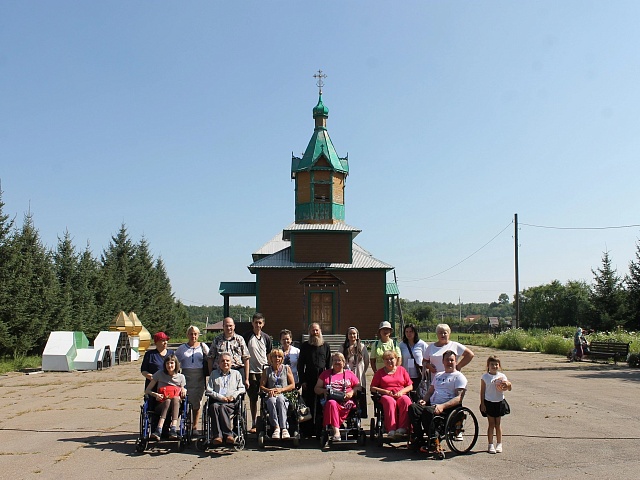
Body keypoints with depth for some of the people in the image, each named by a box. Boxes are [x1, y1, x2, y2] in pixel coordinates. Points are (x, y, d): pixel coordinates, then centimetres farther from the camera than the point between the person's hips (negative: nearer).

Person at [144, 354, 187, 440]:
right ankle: (158, 431, -49)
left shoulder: (181, 377, 11)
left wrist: (184, 389, -8)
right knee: (168, 400, -35)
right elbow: (147, 391, 9)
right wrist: (155, 394, -12)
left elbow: (183, 396, 15)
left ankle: (173, 429, -47)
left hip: (176, 406, 1)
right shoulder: (159, 374, 8)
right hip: (161, 405, -1)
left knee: (175, 398, -34)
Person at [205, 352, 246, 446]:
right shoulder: (214, 374, 22)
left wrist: (234, 395, -4)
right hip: (216, 401, 1)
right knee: (214, 407, -35)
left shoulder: (236, 373, 23)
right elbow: (208, 391, 12)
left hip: (231, 402, -1)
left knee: (222, 407, -35)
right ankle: (217, 435, -40)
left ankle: (227, 434, -39)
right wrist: (219, 397, -3)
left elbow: (242, 388, 15)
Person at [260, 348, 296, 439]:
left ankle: (283, 428, -43)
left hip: (284, 395, -1)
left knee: (280, 399, -36)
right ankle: (276, 427, -40)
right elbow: (261, 386, 12)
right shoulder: (266, 370, 16)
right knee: (272, 401, -35)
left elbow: (293, 385, 8)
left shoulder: (287, 369, 13)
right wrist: (269, 390, -9)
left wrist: (281, 389, -7)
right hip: (271, 396, 1)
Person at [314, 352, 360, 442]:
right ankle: (336, 431, -44)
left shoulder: (349, 374, 23)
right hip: (331, 400, 1)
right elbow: (316, 389, 21)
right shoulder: (325, 374, 24)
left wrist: (352, 392, -5)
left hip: (346, 402, -1)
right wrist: (324, 391, -1)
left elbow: (358, 386, 15)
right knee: (331, 403, -38)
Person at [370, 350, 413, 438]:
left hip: (401, 395, 1)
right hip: (386, 396, -1)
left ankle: (402, 428, -37)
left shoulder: (401, 370, 18)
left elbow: (410, 386, 13)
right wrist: (385, 391, -6)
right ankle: (391, 430, -44)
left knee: (406, 400, -36)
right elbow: (372, 388, 9)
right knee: (390, 401, -38)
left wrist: (401, 391, -7)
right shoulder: (380, 372, 16)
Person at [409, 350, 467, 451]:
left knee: (428, 411, -37)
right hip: (432, 405, 6)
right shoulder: (438, 375, 29)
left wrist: (442, 406, -21)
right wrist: (424, 400, 4)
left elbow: (459, 398, -7)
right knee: (413, 407, -24)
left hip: (448, 408, -6)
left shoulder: (459, 377, 7)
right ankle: (418, 439, -22)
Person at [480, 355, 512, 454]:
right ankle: (490, 445, 9)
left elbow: (509, 389, 2)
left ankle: (499, 444, 19)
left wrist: (508, 385, -21)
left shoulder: (502, 376, 1)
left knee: (498, 424, 9)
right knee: (491, 424, 2)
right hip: (489, 402, -2)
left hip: (499, 402, 2)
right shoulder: (485, 377, -4)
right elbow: (482, 391, -3)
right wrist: (482, 404, -6)